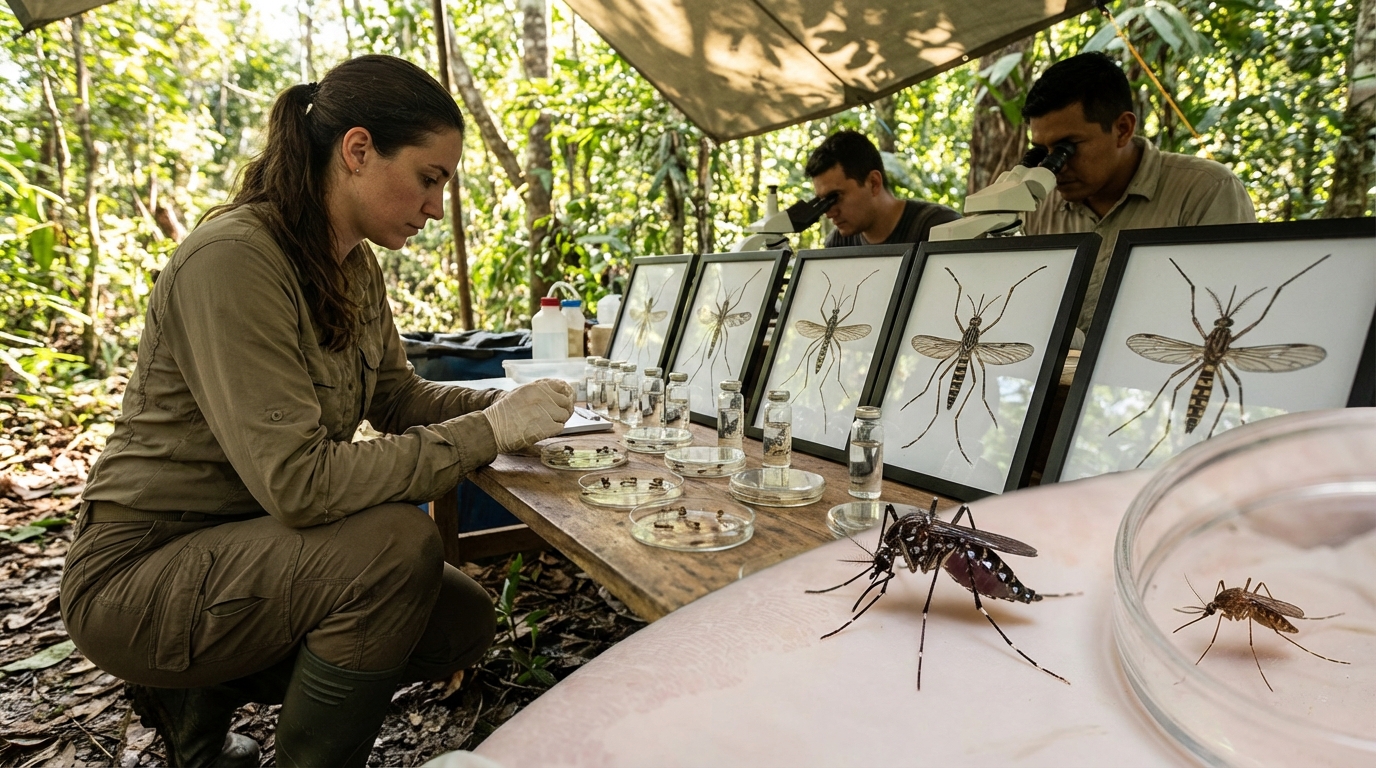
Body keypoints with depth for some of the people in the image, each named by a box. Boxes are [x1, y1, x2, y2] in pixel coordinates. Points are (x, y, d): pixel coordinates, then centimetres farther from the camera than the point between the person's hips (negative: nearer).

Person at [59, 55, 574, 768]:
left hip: (249, 544, 8)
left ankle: (202, 690, 16)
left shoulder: (354, 266, 1)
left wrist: (506, 404, -8)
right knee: (398, 541, -30)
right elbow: (298, 482, -32)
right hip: (137, 574, -8)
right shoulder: (233, 259, -26)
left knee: (464, 622, 0)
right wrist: (491, 430, -28)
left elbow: (398, 397, 9)